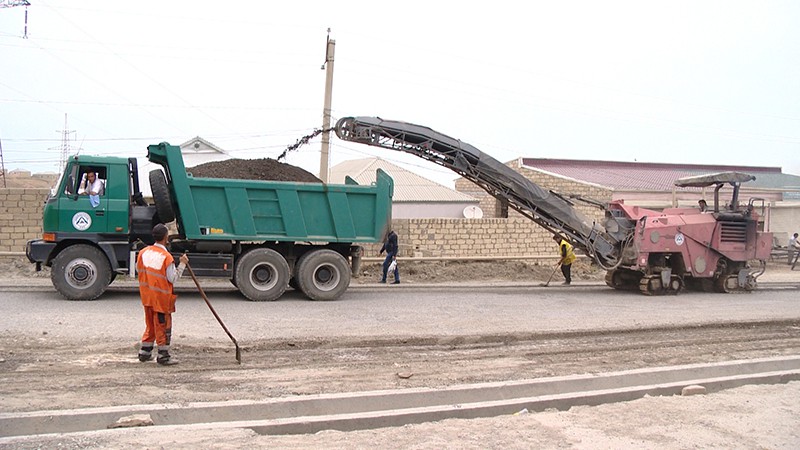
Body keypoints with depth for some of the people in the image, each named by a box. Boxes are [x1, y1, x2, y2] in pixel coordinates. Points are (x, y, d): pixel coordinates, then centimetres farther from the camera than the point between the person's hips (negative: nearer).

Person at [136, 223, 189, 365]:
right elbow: (172, 278, -15)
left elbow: (138, 269, 12)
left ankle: (144, 353, 26)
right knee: (163, 326, 4)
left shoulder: (144, 252, -1)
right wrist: (182, 265, -8)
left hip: (146, 295, 7)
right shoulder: (166, 257, -20)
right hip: (161, 296, -7)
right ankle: (163, 356, 9)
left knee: (150, 324, 20)